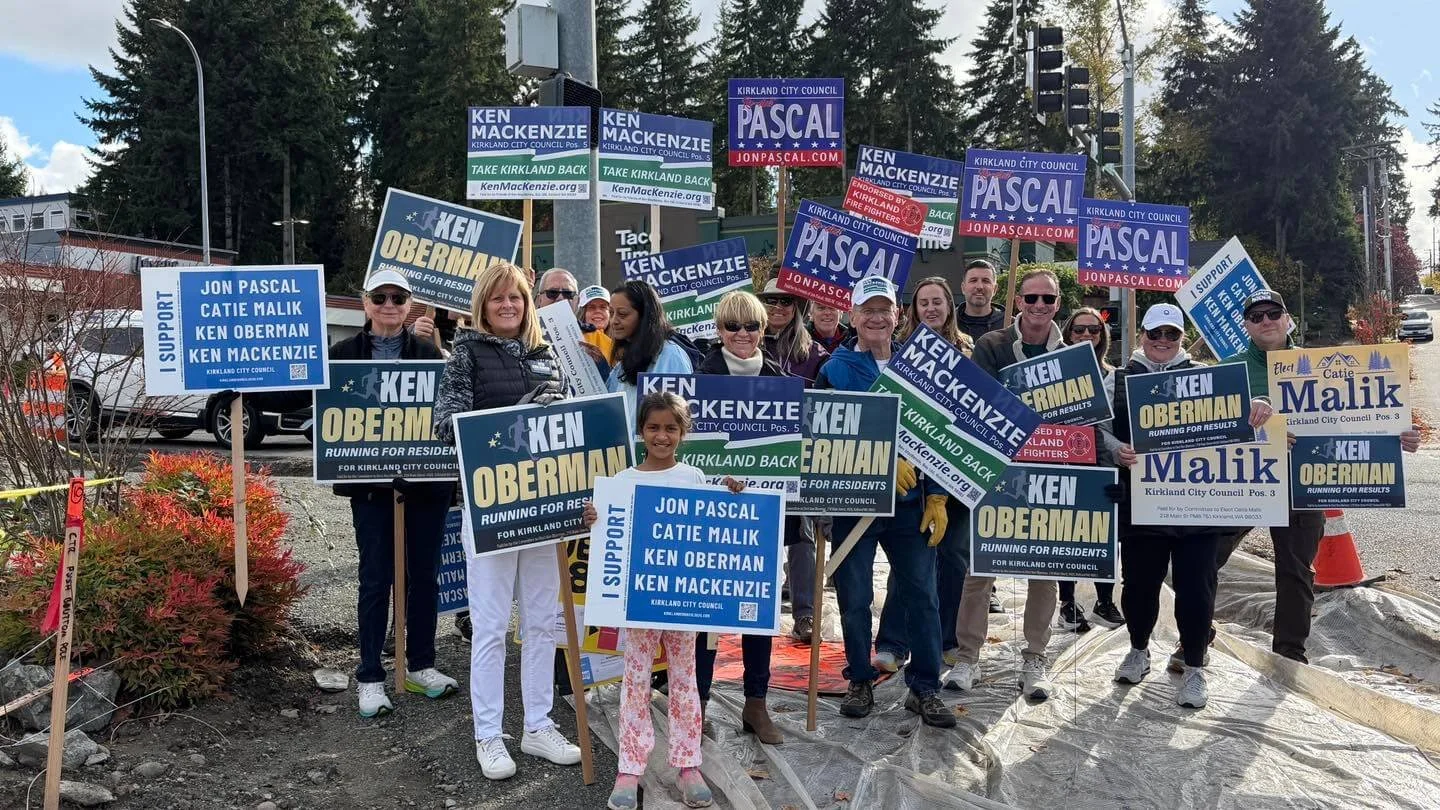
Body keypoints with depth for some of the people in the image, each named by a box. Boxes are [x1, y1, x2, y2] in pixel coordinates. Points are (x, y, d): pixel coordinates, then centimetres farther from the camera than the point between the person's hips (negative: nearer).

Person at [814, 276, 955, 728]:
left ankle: (925, 688, 15)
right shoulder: (836, 369, -2)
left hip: (911, 500, 2)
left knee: (921, 594, 3)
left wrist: (937, 497, 1)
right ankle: (860, 681, 24)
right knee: (854, 597, 7)